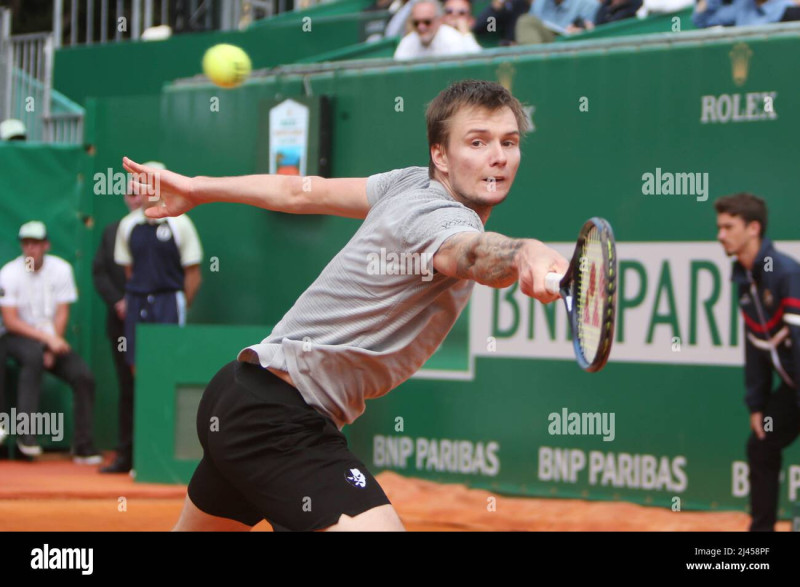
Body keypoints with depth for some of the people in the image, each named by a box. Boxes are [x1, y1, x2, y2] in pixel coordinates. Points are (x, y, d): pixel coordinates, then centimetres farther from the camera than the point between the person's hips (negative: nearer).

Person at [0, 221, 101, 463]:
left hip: (52, 339, 4)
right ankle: (26, 434, -38)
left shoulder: (61, 269, 2)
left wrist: (53, 347, -15)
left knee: (83, 376, -18)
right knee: (34, 353, -37)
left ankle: (84, 447, -11)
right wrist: (47, 338, -23)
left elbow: (62, 314, 0)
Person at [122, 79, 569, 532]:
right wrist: (525, 255, -67)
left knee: (198, 529, 29)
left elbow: (303, 191, 17)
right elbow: (476, 254, -46)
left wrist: (199, 188, 28)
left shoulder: (414, 183, 6)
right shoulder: (444, 217, -21)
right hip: (281, 421, -11)